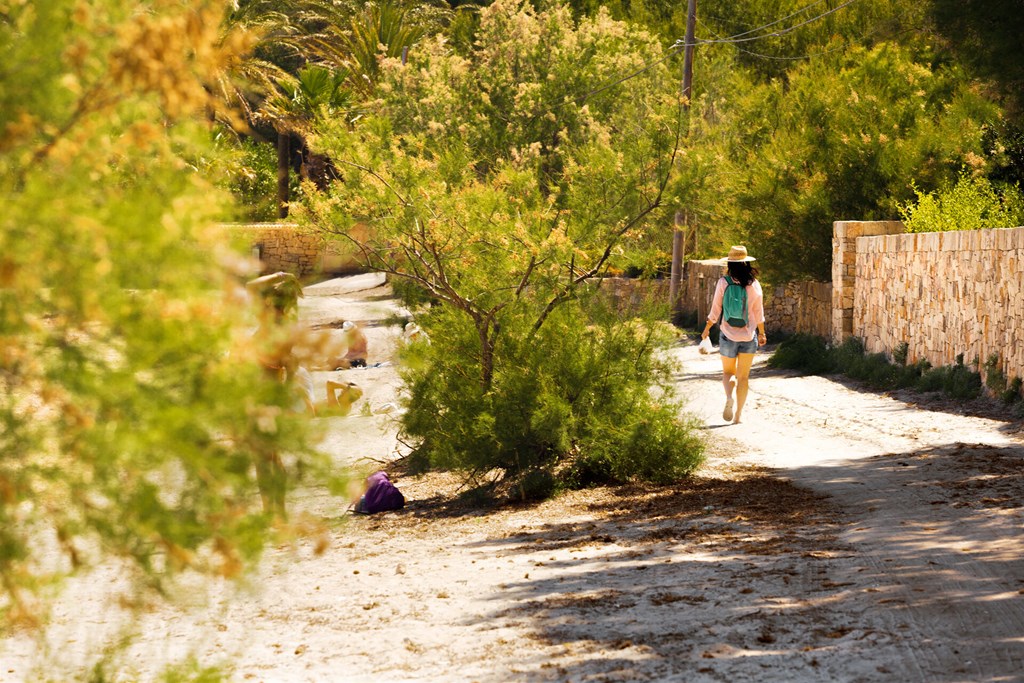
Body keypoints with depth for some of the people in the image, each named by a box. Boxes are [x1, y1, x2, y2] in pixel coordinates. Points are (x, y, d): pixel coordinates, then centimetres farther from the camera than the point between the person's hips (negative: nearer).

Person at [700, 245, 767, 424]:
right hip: (749, 335, 1)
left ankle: (729, 397, -18)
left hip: (728, 335, -1)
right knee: (744, 377, 10)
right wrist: (762, 333, 16)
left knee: (728, 372, 13)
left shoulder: (723, 282, -8)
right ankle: (738, 414, 8)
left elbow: (715, 310, -4)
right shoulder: (754, 284, -3)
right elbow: (759, 313, 4)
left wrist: (706, 329, 10)